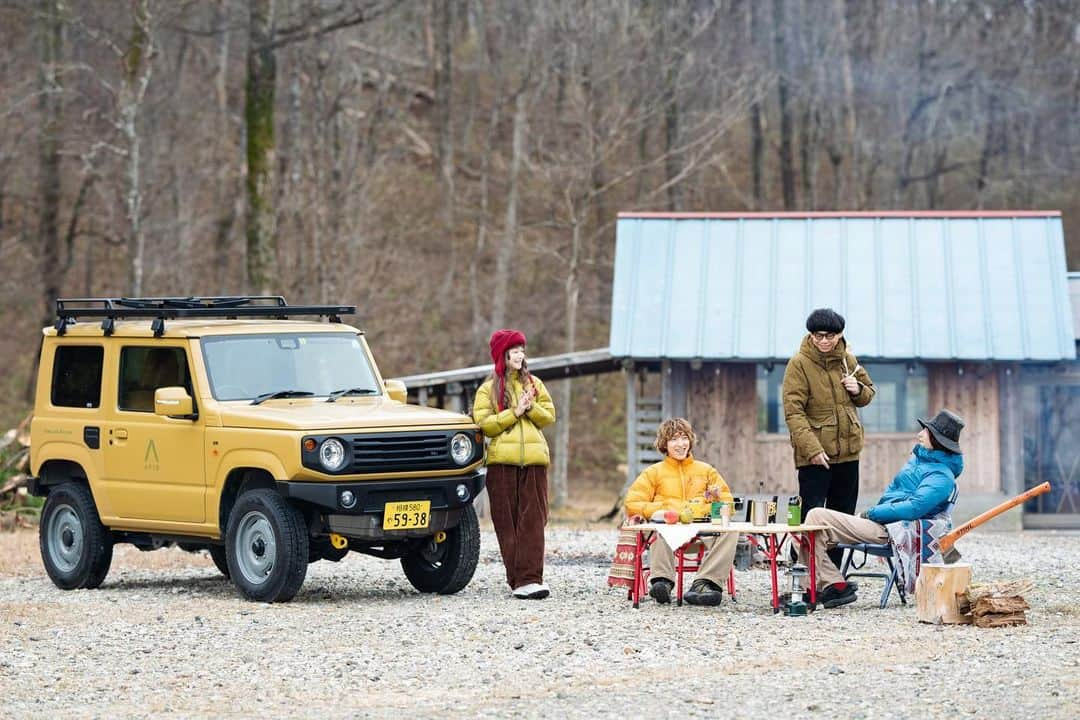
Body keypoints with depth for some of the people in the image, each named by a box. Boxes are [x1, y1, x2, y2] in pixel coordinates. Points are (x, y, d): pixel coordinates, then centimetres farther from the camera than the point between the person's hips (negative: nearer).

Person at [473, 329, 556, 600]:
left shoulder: (534, 384, 17)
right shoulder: (489, 389, 8)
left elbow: (549, 416, 12)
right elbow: (484, 423, -4)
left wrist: (531, 407, -6)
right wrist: (515, 412, -9)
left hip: (533, 459, 2)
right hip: (502, 460, -2)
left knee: (533, 520, -7)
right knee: (507, 522, -3)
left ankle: (530, 578, -13)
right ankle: (520, 579, 0)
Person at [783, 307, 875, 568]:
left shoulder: (848, 360, 7)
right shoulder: (799, 364, -10)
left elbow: (868, 393, 21)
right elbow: (793, 411, -15)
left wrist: (858, 390, -4)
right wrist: (812, 448, -24)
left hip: (847, 450, 6)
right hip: (814, 456, -6)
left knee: (843, 515, 12)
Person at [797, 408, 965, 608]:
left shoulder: (941, 477, -13)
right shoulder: (919, 458, 18)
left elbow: (914, 508, -24)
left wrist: (870, 514, -16)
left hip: (887, 531, -10)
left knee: (817, 517, -17)